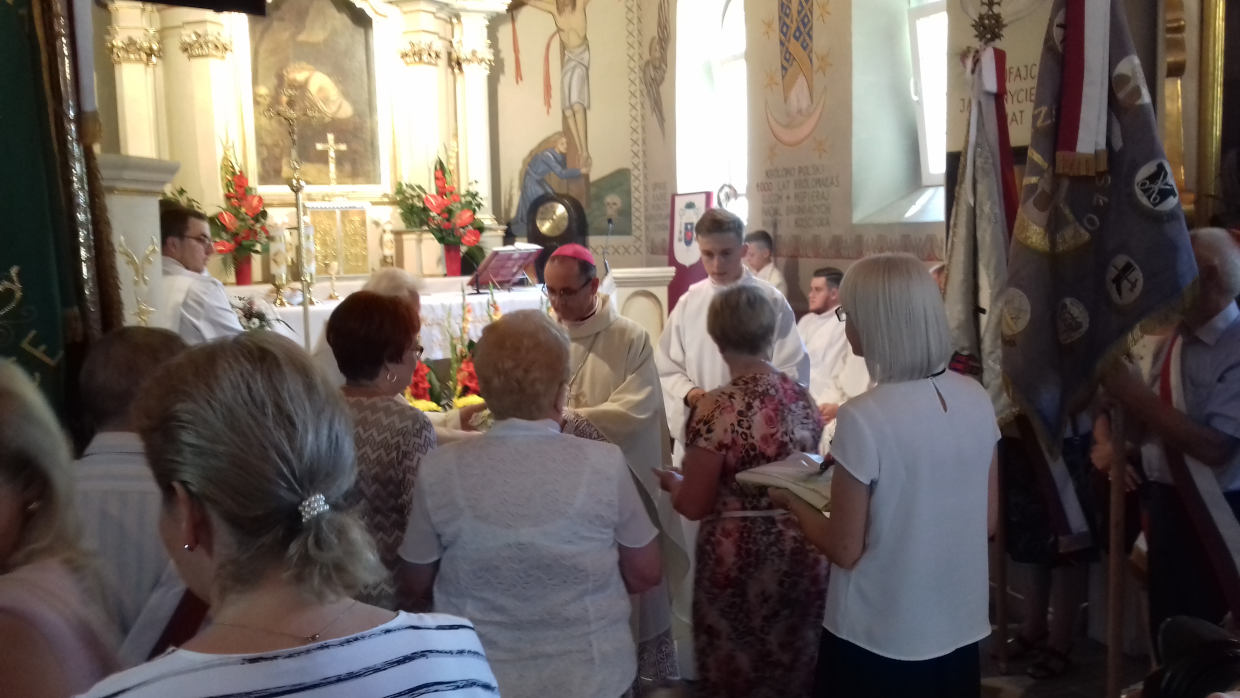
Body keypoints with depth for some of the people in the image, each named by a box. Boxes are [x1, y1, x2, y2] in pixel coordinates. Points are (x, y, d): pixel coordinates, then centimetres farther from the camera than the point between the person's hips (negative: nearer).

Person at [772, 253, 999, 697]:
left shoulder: (863, 418, -23)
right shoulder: (976, 400, -5)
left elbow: (845, 550, -16)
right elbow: (988, 520, 5)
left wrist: (793, 502, 0)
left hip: (879, 640, -5)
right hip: (960, 629, 5)